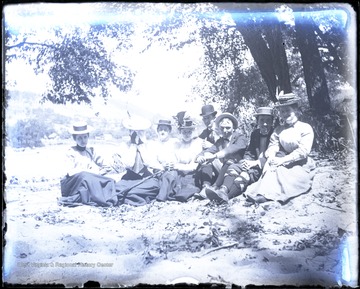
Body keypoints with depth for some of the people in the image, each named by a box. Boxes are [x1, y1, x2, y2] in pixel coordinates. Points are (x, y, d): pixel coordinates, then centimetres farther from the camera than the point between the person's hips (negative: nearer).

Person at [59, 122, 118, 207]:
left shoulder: (91, 151, 16)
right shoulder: (71, 152, 5)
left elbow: (107, 167, 9)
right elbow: (70, 172, -10)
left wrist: (96, 173, -9)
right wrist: (89, 172, -12)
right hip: (73, 183, -3)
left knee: (109, 181, -26)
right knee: (84, 176, -38)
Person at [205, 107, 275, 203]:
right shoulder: (255, 133, 18)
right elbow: (249, 152, 15)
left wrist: (256, 162, -24)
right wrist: (248, 161, -9)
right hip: (254, 164, 6)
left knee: (248, 172, -32)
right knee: (233, 167, -18)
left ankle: (225, 197, -50)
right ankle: (223, 190, -45)